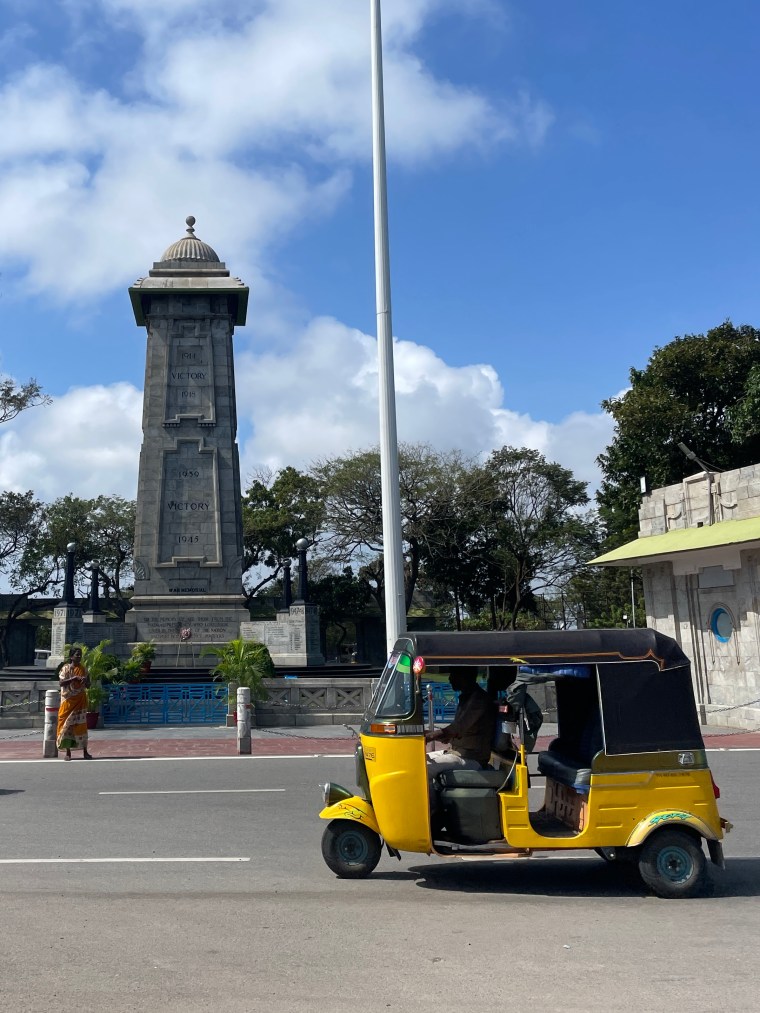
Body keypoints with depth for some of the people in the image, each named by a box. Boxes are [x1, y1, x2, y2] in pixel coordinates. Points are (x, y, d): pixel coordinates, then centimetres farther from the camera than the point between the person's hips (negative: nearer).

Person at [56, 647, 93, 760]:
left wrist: (85, 680, -11)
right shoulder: (66, 668, -2)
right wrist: (73, 678, -23)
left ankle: (85, 752, 3)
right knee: (67, 725, 0)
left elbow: (88, 685, 11)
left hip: (80, 701, 2)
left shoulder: (83, 669, 8)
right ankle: (68, 753, 6)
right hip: (68, 700, -2)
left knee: (81, 724, 1)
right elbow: (61, 682, -14)